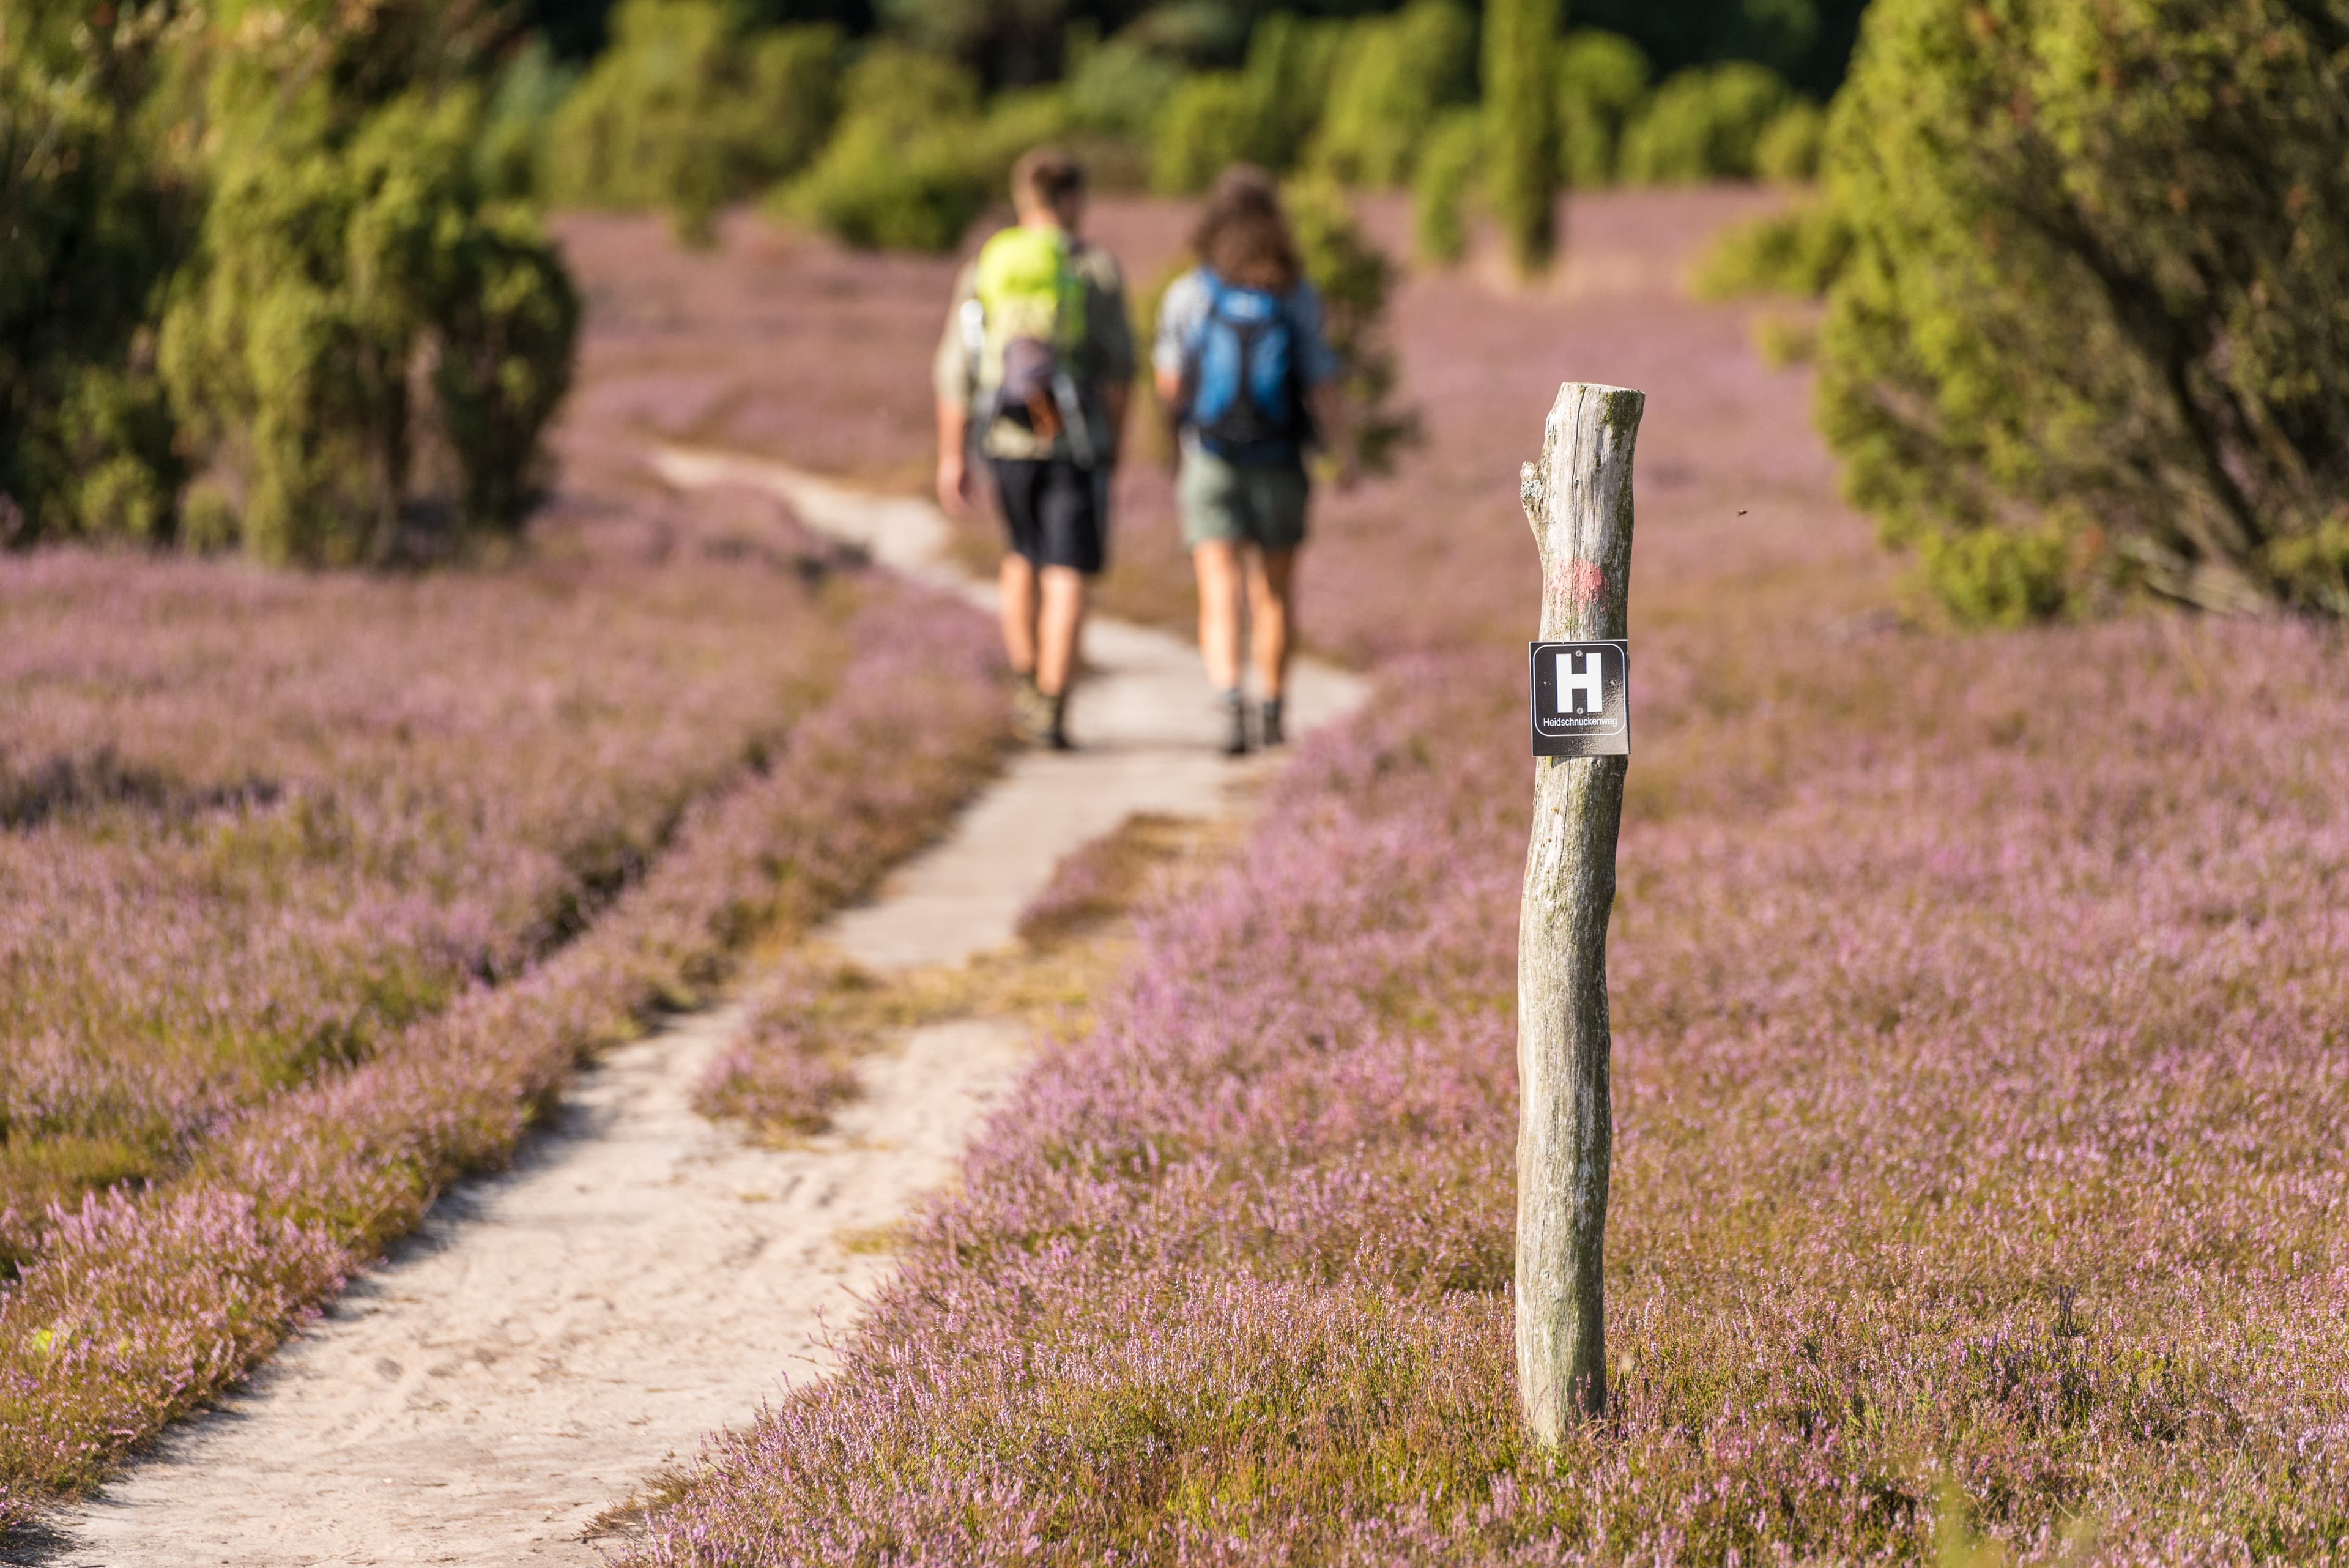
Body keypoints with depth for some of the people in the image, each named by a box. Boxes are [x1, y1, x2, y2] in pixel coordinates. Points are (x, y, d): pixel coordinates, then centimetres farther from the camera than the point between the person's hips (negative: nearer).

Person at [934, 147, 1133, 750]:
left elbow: (956, 369, 3)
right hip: (1076, 441, -4)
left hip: (1005, 441, 4)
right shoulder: (1095, 267, -5)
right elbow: (1117, 363, -7)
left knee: (1024, 557, 26)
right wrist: (1114, 438, 4)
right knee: (1066, 579, -2)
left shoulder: (983, 269, 4)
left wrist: (952, 458, 7)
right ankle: (1050, 713, -12)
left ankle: (1027, 688, 22)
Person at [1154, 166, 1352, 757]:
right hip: (1280, 466, 1)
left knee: (1220, 597, -7)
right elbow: (1322, 387, -11)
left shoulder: (1187, 294, -7)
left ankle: (1230, 700, -29)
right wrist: (1345, 454, -2)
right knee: (1275, 592, 18)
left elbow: (1169, 385, 0)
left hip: (1209, 463, -1)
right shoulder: (1297, 297, -7)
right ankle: (1272, 713, 27)